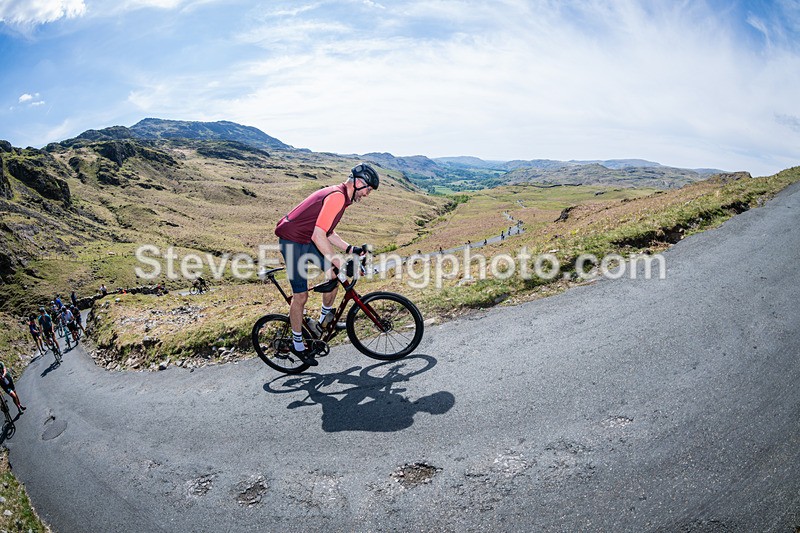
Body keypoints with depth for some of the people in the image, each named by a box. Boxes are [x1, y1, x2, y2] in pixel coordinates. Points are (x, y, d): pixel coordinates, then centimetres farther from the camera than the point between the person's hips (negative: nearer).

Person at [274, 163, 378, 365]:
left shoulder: (340, 195, 8)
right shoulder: (337, 196, -24)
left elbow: (328, 233, 14)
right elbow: (318, 236, -29)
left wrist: (350, 249, 3)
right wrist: (339, 262, -24)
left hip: (308, 240, 9)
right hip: (293, 242, -9)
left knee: (334, 274, -1)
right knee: (301, 296, -2)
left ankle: (325, 319, 18)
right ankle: (298, 344, 14)